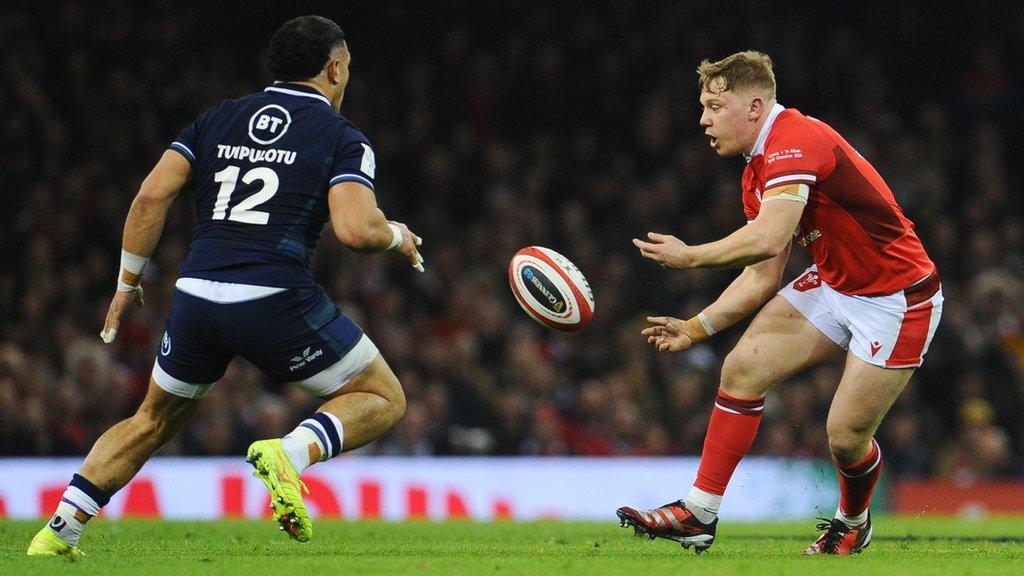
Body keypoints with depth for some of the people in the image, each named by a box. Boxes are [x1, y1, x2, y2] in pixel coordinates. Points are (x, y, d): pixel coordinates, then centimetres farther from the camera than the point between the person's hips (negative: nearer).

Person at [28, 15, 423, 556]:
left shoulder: (218, 119, 18)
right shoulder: (342, 136, 5)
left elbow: (151, 195, 7)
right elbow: (355, 229, -11)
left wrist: (128, 283, 16)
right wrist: (396, 235, 11)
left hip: (195, 296, 5)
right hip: (276, 298, -5)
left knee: (153, 421, 27)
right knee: (383, 399, 12)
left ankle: (59, 530, 16)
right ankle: (292, 452, -16)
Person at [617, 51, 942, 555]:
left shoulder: (796, 142, -24)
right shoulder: (758, 172, 8)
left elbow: (767, 239, -37)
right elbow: (763, 276, 11)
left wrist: (690, 257, -25)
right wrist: (696, 327, 3)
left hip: (896, 297, -9)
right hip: (832, 284, 9)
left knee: (846, 437, -7)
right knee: (743, 367, -7)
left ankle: (853, 522, 27)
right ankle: (699, 514, -5)